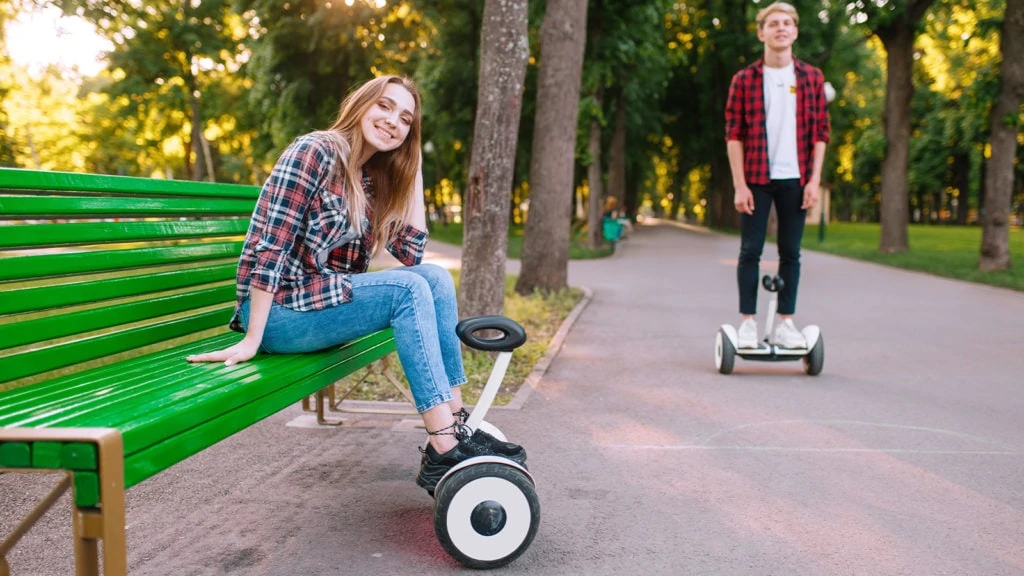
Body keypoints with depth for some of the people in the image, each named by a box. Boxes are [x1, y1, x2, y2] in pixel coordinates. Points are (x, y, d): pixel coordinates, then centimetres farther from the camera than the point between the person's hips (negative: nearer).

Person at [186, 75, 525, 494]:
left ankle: (454, 425, -9)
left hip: (328, 298, 8)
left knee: (436, 278, -8)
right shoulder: (315, 152, -12)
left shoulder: (374, 180, 12)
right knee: (408, 290, -24)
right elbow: (269, 246, -18)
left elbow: (410, 255, 4)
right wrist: (251, 341, -21)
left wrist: (413, 173, 5)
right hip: (279, 310, -8)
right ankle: (444, 452, -27)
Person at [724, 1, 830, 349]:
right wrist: (740, 185, -7)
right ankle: (748, 322, 9)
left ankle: (785, 323, 13)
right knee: (750, 251, 1)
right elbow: (733, 134, -1)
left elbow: (821, 133, 7)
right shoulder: (744, 80, 1)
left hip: (795, 179, 2)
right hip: (756, 178, -2)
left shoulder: (812, 78, 7)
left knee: (791, 253, 6)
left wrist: (814, 180, -2)